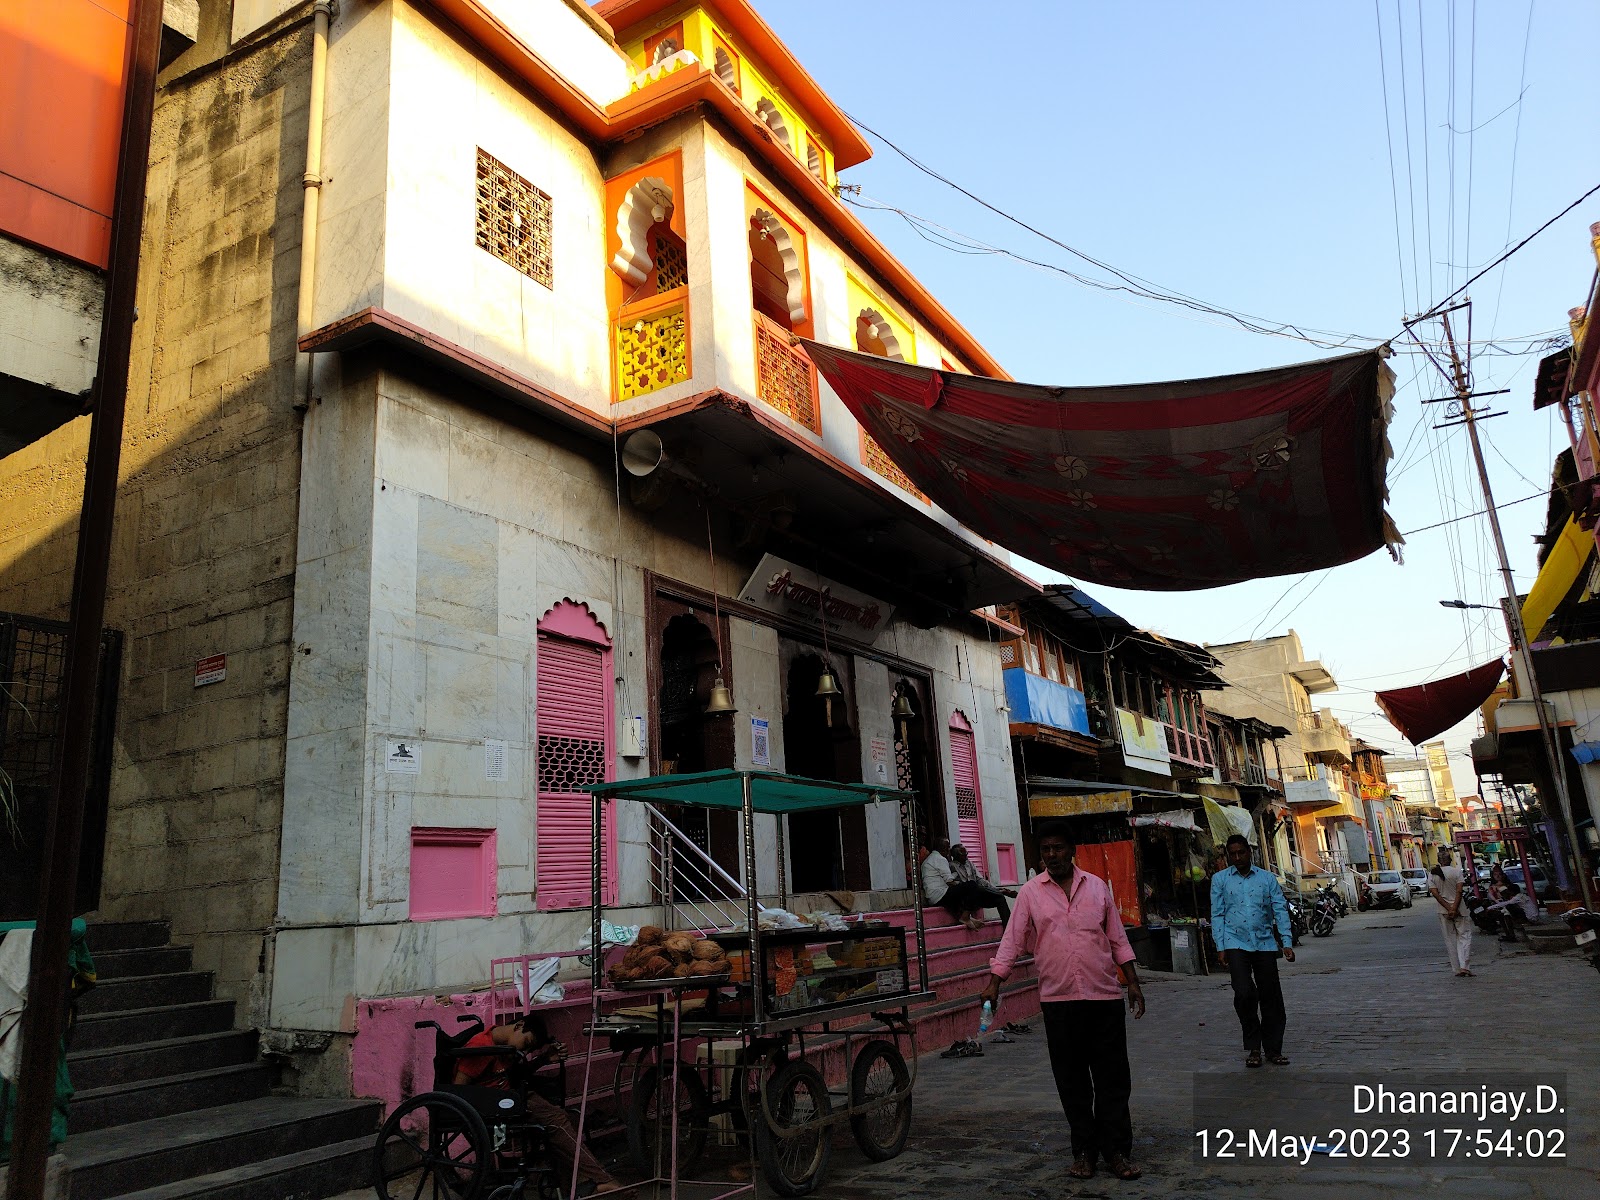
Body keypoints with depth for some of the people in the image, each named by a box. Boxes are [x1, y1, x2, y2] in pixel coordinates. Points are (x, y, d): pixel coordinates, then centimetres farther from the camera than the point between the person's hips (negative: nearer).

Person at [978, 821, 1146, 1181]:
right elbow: (1012, 940, -2)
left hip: (1105, 996, 1)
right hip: (1058, 999, -1)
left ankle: (1117, 1151, 14)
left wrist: (1133, 982, 7)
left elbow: (1118, 939, 11)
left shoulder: (1097, 886, 6)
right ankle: (1084, 1151, 19)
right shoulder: (1030, 892, 1)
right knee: (1072, 1081, 7)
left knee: (1113, 1077, 4)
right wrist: (994, 982, -9)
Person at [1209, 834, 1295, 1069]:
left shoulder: (1267, 878, 9)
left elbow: (1280, 910, 6)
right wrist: (1220, 946, -1)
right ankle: (1253, 1047, 3)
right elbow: (1217, 914, 5)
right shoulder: (1220, 879, 7)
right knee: (1244, 993, -14)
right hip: (1236, 944, -2)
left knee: (1271, 996, 3)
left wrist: (1287, 942, -4)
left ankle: (1273, 1049, 17)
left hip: (1264, 943, 2)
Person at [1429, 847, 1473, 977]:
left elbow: (1434, 893, -7)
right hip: (1459, 909, -2)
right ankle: (1464, 966, -10)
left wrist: (1449, 908, -9)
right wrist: (1454, 908, -16)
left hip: (1443, 911, 2)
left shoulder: (1432, 874, 1)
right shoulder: (1456, 871, -5)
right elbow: (1459, 891, -14)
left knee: (1450, 939, 10)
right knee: (1464, 936, 4)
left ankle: (1457, 969, 11)